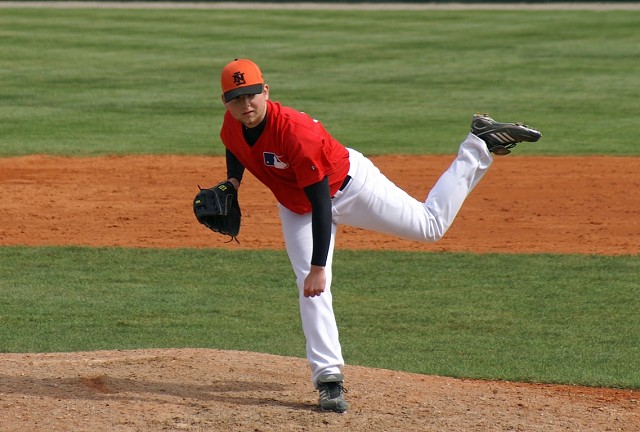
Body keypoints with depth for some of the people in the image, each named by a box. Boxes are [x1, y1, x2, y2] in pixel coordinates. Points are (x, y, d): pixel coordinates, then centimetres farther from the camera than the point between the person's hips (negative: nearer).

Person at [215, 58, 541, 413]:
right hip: (295, 206, 6)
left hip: (349, 184, -6)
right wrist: (232, 182, -10)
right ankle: (328, 376, -7)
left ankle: (480, 144, 18)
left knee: (430, 226, 4)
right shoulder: (231, 128, -18)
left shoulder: (295, 131, -39)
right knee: (310, 286, -10)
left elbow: (320, 203, -37)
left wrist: (318, 266, -39)